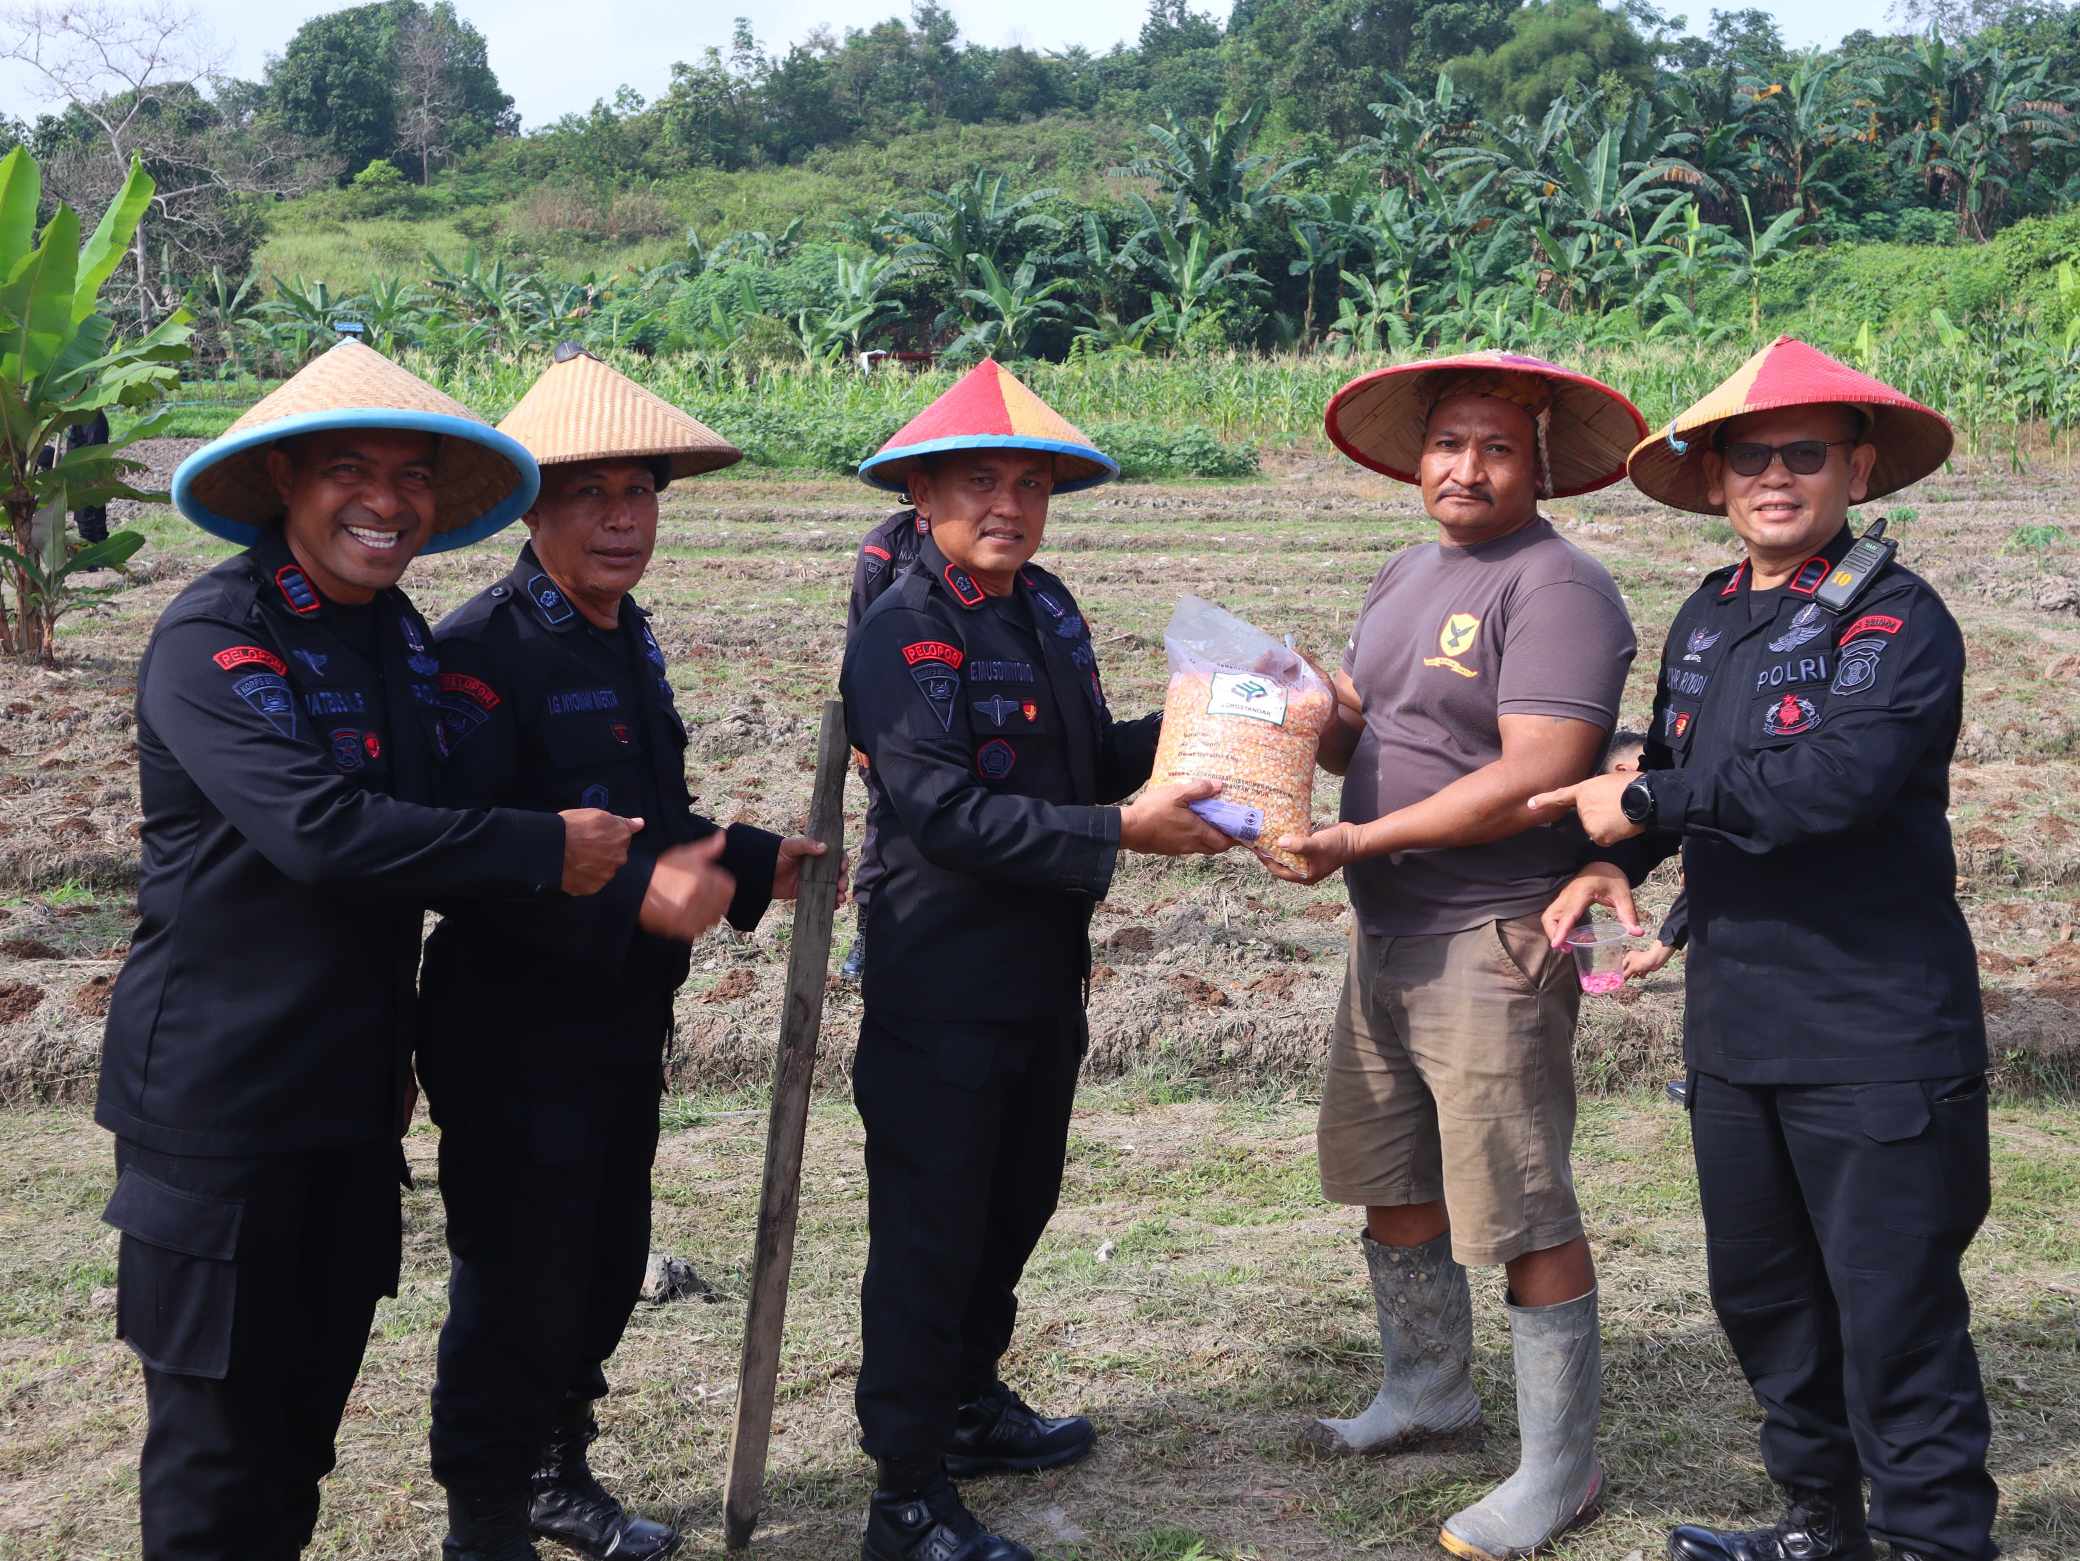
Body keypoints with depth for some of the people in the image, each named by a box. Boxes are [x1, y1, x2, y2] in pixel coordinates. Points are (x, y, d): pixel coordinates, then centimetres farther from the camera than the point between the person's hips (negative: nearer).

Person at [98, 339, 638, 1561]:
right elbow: (318, 828, -29)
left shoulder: (397, 636, 8)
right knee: (222, 1425, 4)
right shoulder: (213, 638, -16)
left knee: (310, 1406, 18)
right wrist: (545, 849, -23)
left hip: (351, 1091, 7)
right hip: (219, 1094, -7)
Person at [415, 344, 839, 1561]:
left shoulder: (629, 641, 11)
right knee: (518, 1292, 4)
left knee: (606, 1274, 20)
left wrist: (753, 864, 6)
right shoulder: (483, 651, -18)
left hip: (625, 1026, 9)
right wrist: (636, 898, -34)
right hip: (519, 1038, -8)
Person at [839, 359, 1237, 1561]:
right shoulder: (903, 632, -16)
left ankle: (971, 1403, 41)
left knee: (1017, 1204, 21)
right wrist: (1120, 832, -26)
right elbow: (946, 812, -25)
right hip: (943, 985, -8)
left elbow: (1095, 759, 13)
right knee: (929, 1230, 1)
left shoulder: (1048, 611, 9)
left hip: (1044, 976, 8)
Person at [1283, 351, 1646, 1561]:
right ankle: (1429, 1389, 40)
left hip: (1494, 941, -9)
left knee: (1522, 1211, -1)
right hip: (1388, 935, 9)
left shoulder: (1558, 586, -14)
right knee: (1392, 1179, 20)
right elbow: (1353, 727, 15)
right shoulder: (1407, 575, 15)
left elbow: (1536, 775, -22)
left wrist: (1363, 839, -21)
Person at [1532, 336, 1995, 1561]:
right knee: (1759, 1289, 18)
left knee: (1895, 1310, -1)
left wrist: (1645, 801, -20)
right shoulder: (1708, 619, 11)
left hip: (1877, 1034, -8)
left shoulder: (1896, 618, -13)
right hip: (1736, 1026, 8)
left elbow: (1843, 774, -29)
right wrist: (1615, 861, 1)